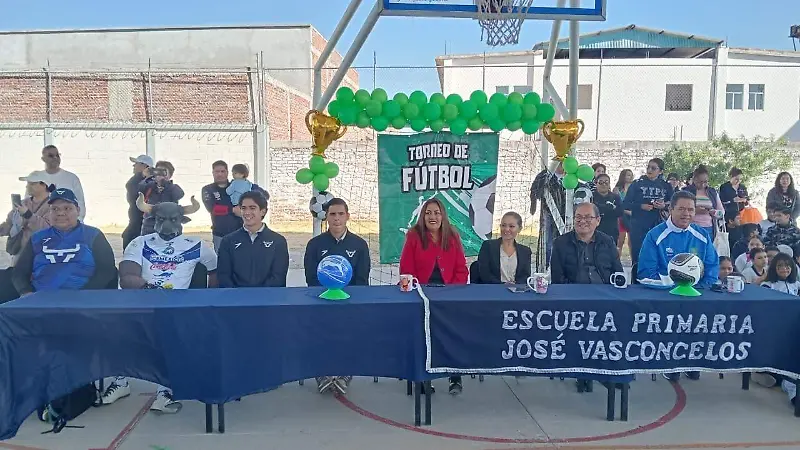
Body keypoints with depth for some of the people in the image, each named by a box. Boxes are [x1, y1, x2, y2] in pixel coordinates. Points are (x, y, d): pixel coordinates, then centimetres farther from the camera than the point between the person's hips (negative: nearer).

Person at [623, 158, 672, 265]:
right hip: (639, 226, -1)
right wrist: (641, 206, -15)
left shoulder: (666, 186, 9)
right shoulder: (637, 184, 3)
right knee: (637, 254, -1)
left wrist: (664, 206, -9)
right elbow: (626, 204, 0)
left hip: (658, 225, 1)